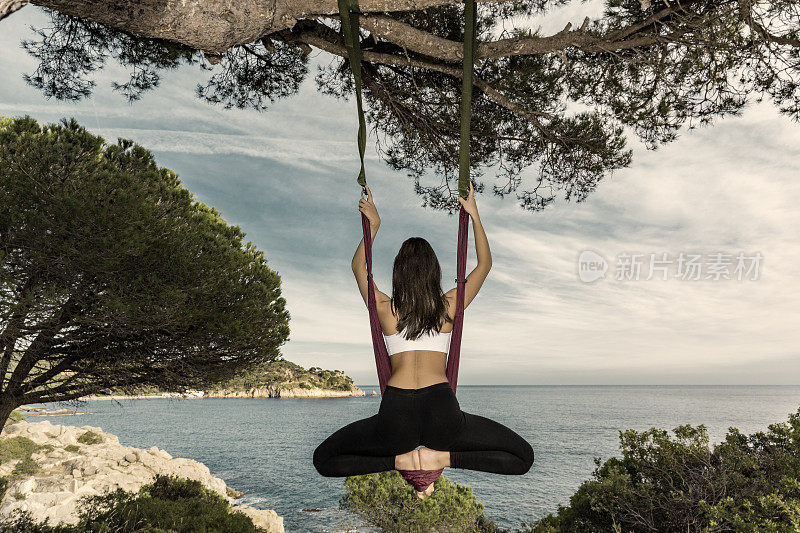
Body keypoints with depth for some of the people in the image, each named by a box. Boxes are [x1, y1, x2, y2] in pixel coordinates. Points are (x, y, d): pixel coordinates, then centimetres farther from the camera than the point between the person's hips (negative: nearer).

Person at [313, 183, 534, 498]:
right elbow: (484, 264, 25)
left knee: (324, 459, 22)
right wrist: (473, 214, 28)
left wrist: (373, 225, 36)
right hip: (441, 412, 0)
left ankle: (400, 460, 0)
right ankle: (442, 457, -5)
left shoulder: (385, 309, 9)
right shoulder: (449, 307, 8)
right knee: (522, 457, 16)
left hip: (396, 416, 1)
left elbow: (358, 267, 30)